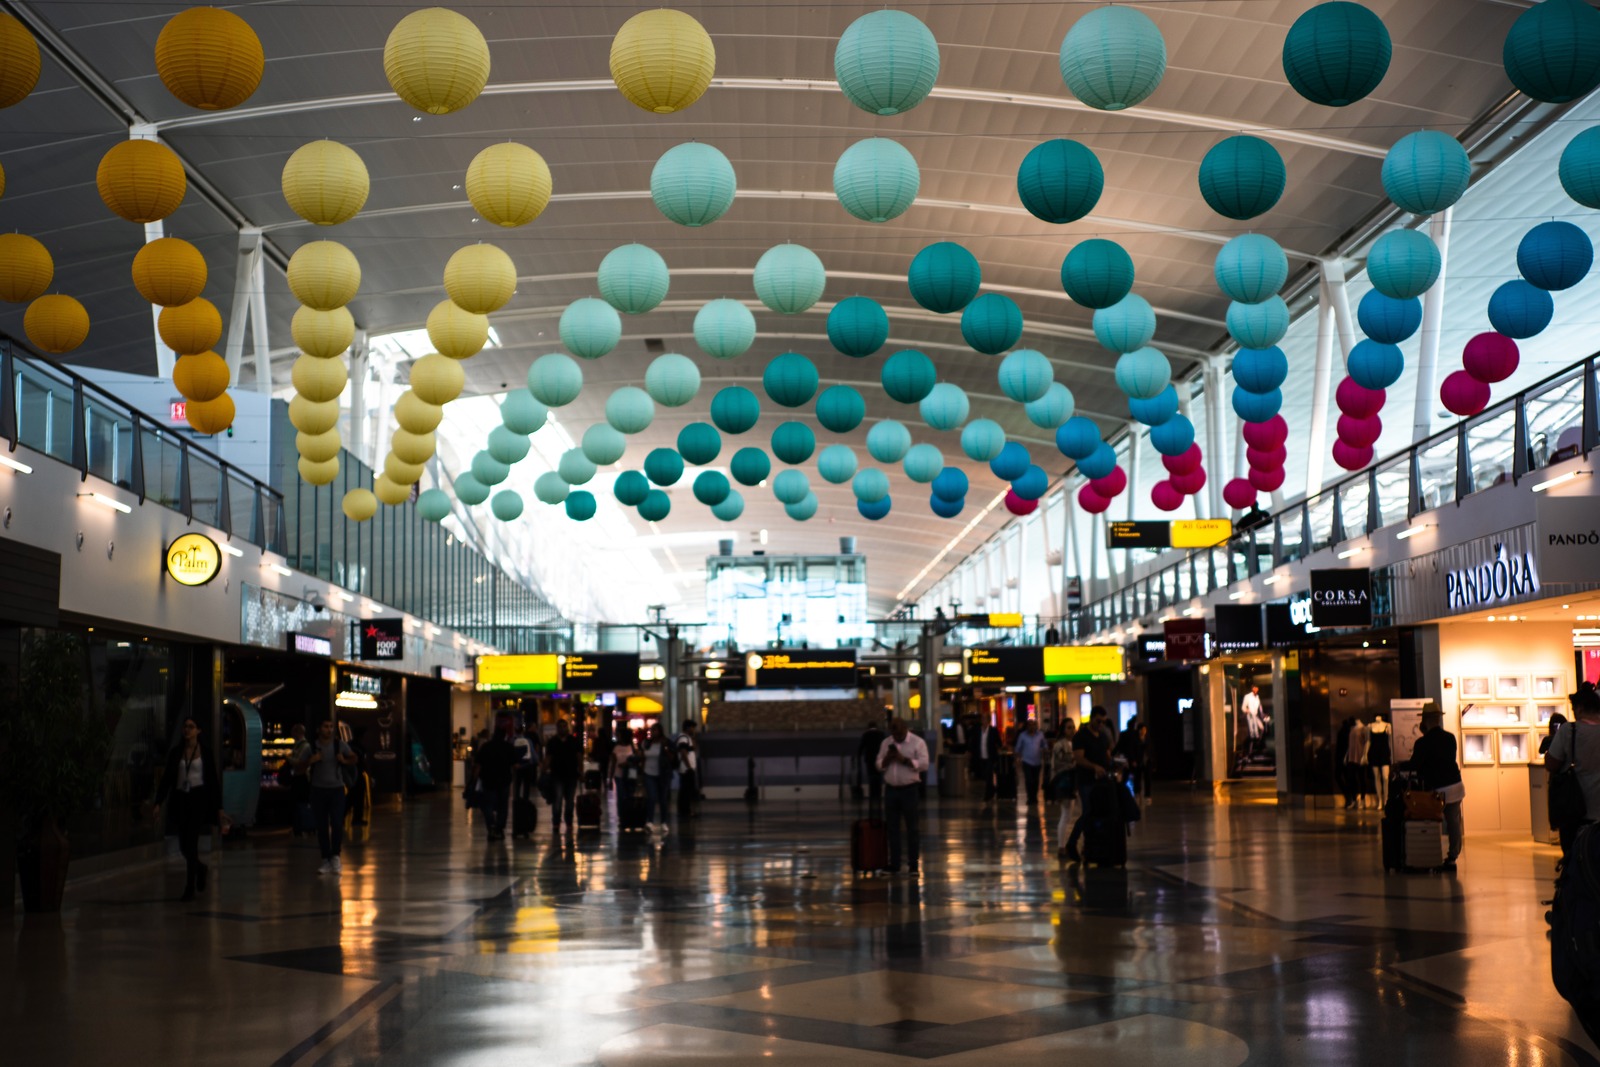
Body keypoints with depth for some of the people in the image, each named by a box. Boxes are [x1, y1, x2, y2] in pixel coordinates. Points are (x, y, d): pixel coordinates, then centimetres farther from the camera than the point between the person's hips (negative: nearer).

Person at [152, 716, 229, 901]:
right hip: (180, 799, 4)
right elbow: (167, 779, 8)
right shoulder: (175, 752, 8)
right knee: (184, 846, 6)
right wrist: (158, 803, -1)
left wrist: (219, 808, 0)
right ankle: (201, 868, 38)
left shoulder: (205, 753, 1)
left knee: (191, 842, -12)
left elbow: (214, 780, 2)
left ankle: (190, 888, -6)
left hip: (199, 798, -4)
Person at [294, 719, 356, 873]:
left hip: (336, 788, 0)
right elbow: (300, 766, 2)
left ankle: (335, 856, 2)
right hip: (318, 789, 0)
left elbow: (353, 759, 10)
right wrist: (310, 761, -17)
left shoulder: (340, 745, 1)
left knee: (337, 824, -11)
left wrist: (344, 761, -11)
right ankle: (326, 860, 9)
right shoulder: (310, 747, -1)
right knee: (321, 826, 3)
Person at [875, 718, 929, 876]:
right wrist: (887, 758, -10)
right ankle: (894, 865, 12)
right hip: (891, 789, 4)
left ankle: (913, 864, 4)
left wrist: (903, 759, -19)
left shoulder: (918, 743, -4)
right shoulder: (886, 743, 11)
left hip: (909, 789, -4)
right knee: (892, 827, 6)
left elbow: (923, 764, -12)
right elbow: (879, 765, 11)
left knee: (912, 827, -1)